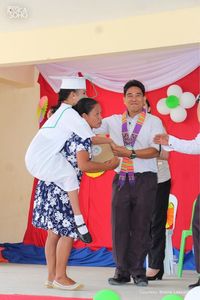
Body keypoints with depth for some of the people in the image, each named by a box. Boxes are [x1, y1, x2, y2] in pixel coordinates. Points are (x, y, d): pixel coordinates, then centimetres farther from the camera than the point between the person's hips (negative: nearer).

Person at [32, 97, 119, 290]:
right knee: (68, 231, -3)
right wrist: (108, 166, -12)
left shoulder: (74, 132, 16)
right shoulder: (83, 135, -13)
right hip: (59, 189, -10)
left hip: (52, 186, 10)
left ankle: (52, 276, 16)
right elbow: (83, 165, -22)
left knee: (54, 232, 10)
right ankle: (60, 277, 2)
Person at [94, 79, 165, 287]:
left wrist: (130, 153, -19)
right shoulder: (114, 121, 12)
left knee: (140, 226, 1)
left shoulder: (153, 122, 3)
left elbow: (154, 150, -8)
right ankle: (122, 271, 10)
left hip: (145, 179, -2)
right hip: (121, 179, 2)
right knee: (119, 225, 1)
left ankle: (138, 271, 11)